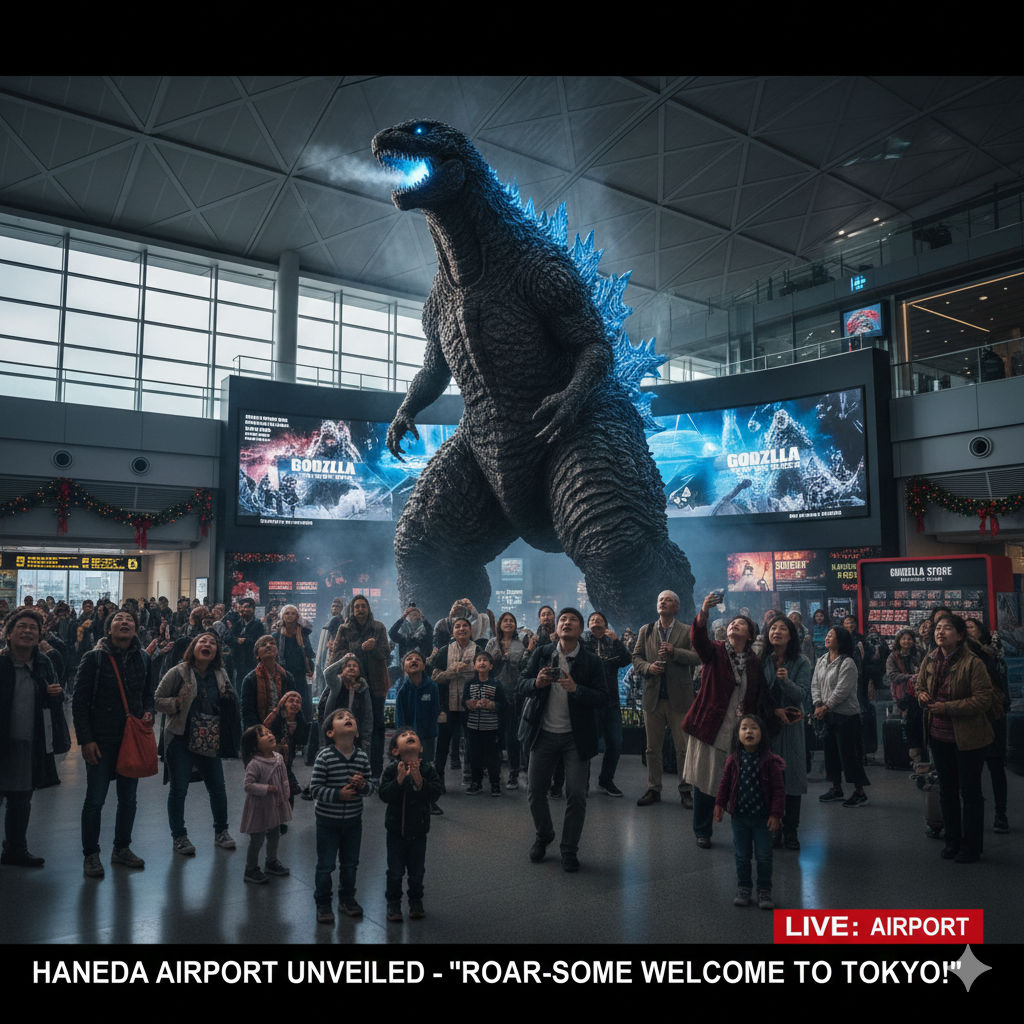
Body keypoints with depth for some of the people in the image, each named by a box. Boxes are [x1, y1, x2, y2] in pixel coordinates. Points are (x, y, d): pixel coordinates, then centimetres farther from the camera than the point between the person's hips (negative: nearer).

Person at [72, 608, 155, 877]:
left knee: (128, 799, 13)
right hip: (102, 741, -4)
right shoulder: (94, 658, -7)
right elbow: (79, 702, -7)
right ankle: (91, 855, 18)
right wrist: (85, 739, -12)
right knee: (95, 800, 3)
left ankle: (122, 849, 28)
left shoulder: (142, 659, 6)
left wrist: (149, 711, -5)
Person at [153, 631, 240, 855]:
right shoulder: (179, 673, -10)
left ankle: (221, 831, 23)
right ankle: (178, 836, 20)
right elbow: (158, 700, -7)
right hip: (180, 739, -4)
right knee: (179, 789, 3)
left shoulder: (220, 675, 4)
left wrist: (227, 698, -7)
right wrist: (179, 704, -18)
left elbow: (230, 705, 15)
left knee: (218, 787, 6)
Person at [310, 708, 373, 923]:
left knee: (350, 863, 19)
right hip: (328, 821, -4)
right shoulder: (325, 756, -18)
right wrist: (338, 794, -27)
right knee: (325, 865, 10)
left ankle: (347, 898, 39)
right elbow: (315, 788, -17)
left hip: (353, 821, 4)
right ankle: (323, 903, 29)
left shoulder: (362, 756, -6)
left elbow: (371, 787, 1)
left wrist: (363, 785, -21)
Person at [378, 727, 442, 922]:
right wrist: (399, 779, -31)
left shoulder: (428, 769, -7)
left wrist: (419, 781, -29)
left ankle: (416, 902, 33)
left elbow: (434, 795, -16)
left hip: (418, 830, 1)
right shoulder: (392, 770, -10)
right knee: (395, 871, 8)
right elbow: (384, 794, -19)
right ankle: (393, 903, 26)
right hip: (396, 830, -1)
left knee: (417, 871, 13)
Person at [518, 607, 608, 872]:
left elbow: (603, 698, -10)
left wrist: (576, 689, -27)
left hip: (576, 736, -2)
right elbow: (522, 683, 2)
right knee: (535, 791, 9)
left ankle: (569, 850, 20)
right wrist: (536, 683, -21)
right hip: (544, 733, 2)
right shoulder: (541, 654, 1)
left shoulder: (592, 662, -5)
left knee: (576, 795, -1)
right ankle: (544, 835, 36)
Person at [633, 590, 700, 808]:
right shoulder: (645, 631, 12)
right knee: (653, 748, 8)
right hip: (653, 698, 2)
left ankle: (685, 790, 15)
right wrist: (648, 667, -10)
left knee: (683, 748, 2)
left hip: (679, 698, -2)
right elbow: (636, 657, 10)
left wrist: (675, 652, -20)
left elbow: (697, 658, -7)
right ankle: (653, 789, 19)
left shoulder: (687, 631, 4)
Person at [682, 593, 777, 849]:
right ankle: (702, 832, 22)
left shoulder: (753, 661, 8)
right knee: (706, 781, 5)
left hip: (740, 732, 2)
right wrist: (704, 612, -42)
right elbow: (697, 639, -26)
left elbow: (760, 697, 13)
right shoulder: (715, 651, -3)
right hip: (711, 725, -2)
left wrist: (776, 711, -2)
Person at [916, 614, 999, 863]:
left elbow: (983, 699, -20)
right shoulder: (929, 661, 1)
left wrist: (947, 707, -23)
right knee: (947, 790, 16)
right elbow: (919, 685, 17)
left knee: (970, 792, 6)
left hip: (967, 737, -6)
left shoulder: (973, 663, -18)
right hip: (939, 736, 6)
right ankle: (952, 841, 31)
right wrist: (921, 694, -6)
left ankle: (971, 847, 20)